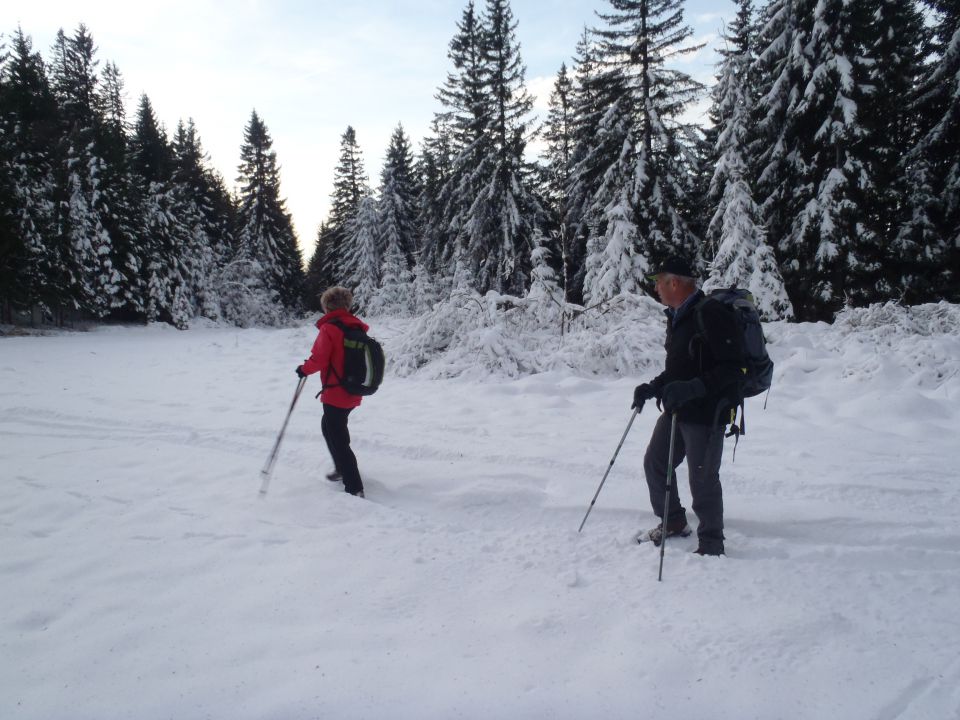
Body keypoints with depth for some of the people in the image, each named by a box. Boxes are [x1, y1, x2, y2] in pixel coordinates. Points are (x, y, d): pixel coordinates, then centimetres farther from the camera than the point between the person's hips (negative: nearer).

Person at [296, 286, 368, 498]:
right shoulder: (358, 327, 5)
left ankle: (354, 488, -3)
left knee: (337, 439, -1)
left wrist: (304, 369, 1)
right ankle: (343, 469, 39)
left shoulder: (329, 329, -17)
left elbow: (319, 359, -19)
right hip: (354, 393, 8)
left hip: (335, 393, -8)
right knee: (330, 426, 29)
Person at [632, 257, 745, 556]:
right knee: (654, 463, 16)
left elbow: (732, 368, -24)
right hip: (676, 410, 10)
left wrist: (691, 388, -31)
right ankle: (673, 523, 34)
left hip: (706, 413, -10)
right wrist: (653, 387, 9)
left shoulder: (711, 315, -19)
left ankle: (711, 545, 16)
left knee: (702, 480, -2)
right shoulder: (676, 317, 12)